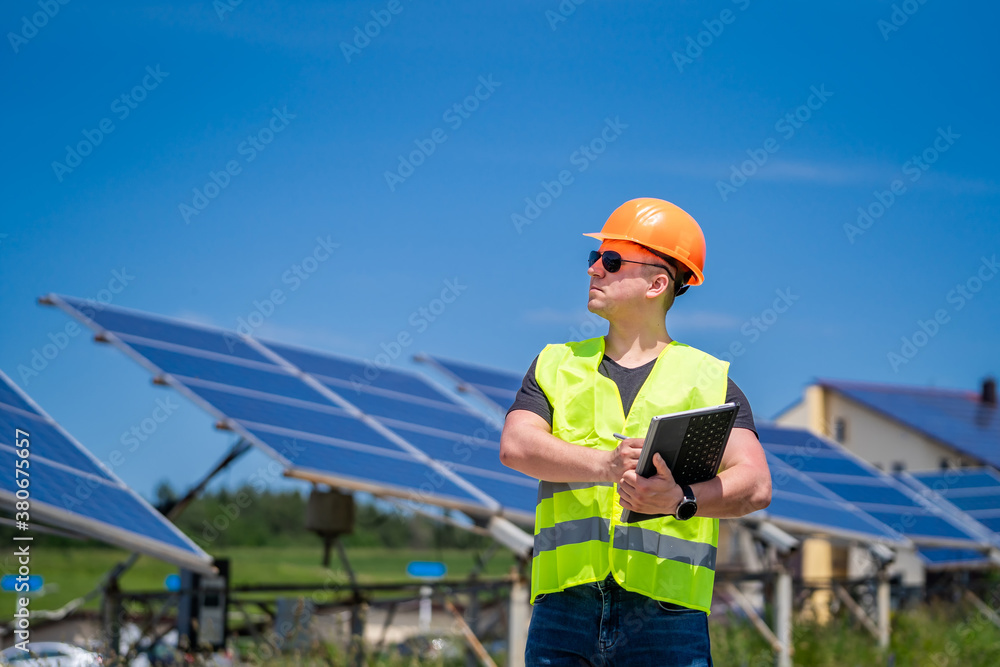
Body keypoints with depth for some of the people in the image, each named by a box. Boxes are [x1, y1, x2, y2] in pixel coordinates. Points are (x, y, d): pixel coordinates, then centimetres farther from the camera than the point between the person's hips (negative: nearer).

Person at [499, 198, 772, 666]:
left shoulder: (709, 380, 11)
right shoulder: (556, 365, 19)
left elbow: (755, 486, -2)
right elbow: (516, 446, -1)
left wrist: (681, 500, -22)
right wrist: (607, 465, -17)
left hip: (666, 614, -2)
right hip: (565, 605, 2)